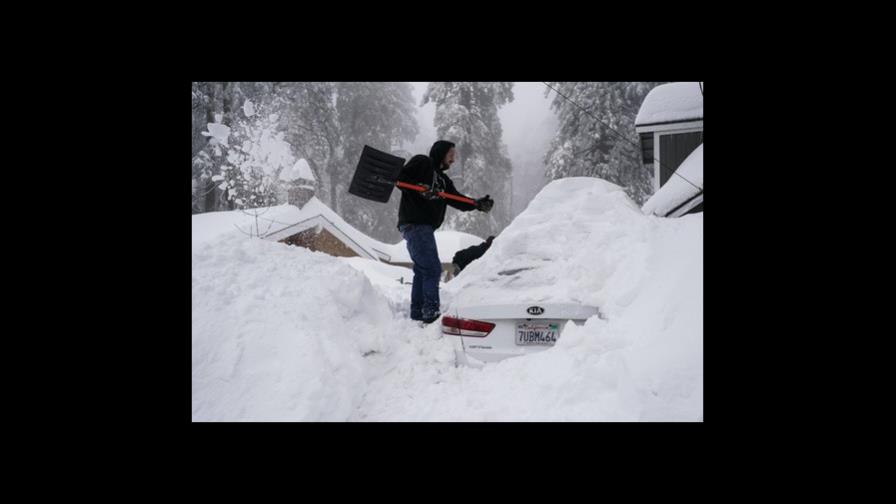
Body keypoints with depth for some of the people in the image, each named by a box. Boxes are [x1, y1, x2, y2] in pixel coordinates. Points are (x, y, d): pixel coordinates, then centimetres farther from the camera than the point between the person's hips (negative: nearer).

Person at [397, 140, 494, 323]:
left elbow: (458, 201, 13)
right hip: (415, 224, -10)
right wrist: (420, 188, -22)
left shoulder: (443, 179, 22)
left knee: (422, 270, 14)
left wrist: (478, 204, -2)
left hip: (424, 227, 10)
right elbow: (399, 177, -10)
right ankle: (432, 313, -11)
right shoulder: (421, 162, 1)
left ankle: (417, 314, 22)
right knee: (432, 269, -12)